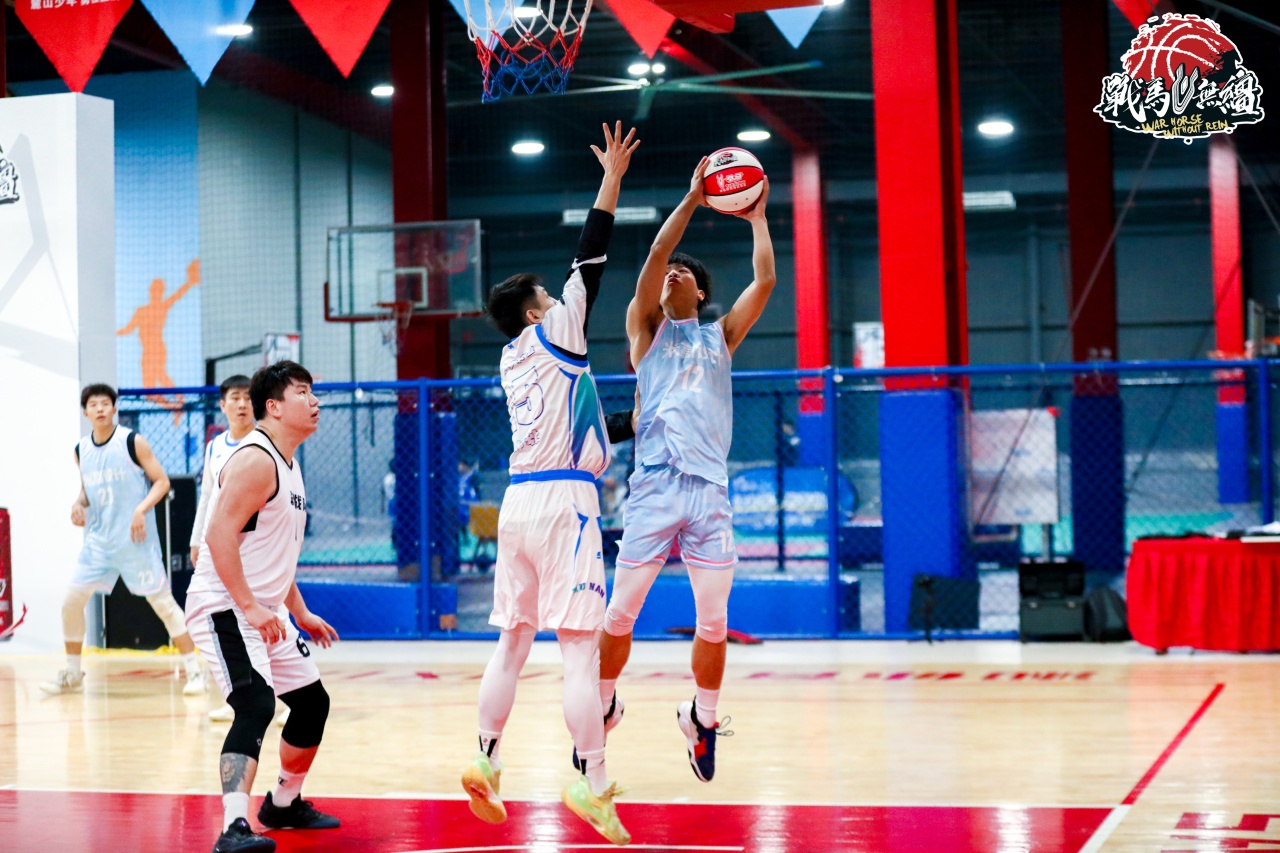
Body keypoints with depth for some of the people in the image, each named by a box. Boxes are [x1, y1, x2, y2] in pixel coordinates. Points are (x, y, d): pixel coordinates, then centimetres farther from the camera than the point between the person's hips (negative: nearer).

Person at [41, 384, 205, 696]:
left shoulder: (133, 442, -8)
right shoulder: (81, 451, 7)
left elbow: (162, 481, -6)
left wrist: (142, 509, -20)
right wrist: (79, 504, -2)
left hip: (135, 539, -5)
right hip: (98, 539, 5)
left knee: (162, 601, -3)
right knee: (71, 600, 1)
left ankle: (194, 671, 4)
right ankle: (72, 674, 17)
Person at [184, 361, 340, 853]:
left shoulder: (288, 464, 15)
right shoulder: (255, 460, -16)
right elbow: (220, 535, -25)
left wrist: (300, 613, 24)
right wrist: (249, 607, -28)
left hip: (265, 611, 10)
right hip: (224, 608, -10)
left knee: (312, 702, 17)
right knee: (256, 705, -26)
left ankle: (283, 805, 35)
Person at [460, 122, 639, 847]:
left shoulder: (513, 359, 18)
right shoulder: (553, 335, -2)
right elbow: (588, 263, -4)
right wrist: (612, 179, 0)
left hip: (520, 501, 8)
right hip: (564, 501, -8)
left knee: (513, 642, 13)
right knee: (581, 647, -9)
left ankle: (487, 763, 12)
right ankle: (593, 786, -11)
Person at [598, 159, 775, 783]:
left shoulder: (720, 336, 19)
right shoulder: (646, 329, 12)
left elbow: (766, 282, 8)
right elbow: (653, 258, -2)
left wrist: (757, 217, 14)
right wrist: (691, 200, -2)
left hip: (711, 491, 2)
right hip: (654, 488, -2)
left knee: (714, 622, 3)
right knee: (620, 614, 1)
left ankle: (702, 718, 22)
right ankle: (603, 708, 21)